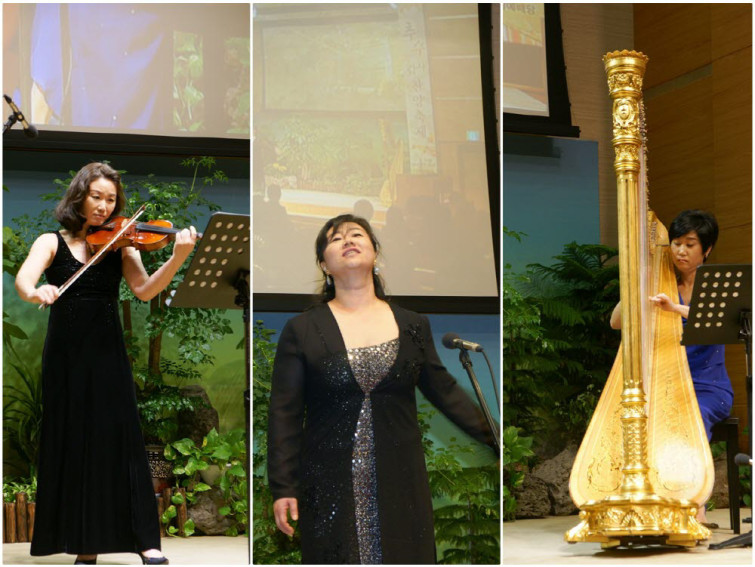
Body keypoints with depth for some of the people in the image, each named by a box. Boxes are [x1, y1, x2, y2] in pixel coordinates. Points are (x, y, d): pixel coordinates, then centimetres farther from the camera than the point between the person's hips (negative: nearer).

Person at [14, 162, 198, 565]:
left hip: (108, 354, 0)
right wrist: (36, 293, -40)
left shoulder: (120, 245, 5)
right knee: (72, 444, 3)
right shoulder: (51, 243, 4)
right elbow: (24, 279, -15)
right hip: (65, 355, 0)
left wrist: (177, 259, -28)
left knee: (120, 441, -4)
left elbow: (144, 291, -10)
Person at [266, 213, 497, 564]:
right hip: (331, 487, -2)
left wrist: (494, 436, 10)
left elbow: (443, 390, 14)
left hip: (400, 483, 2)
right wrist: (282, 488, -4)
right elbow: (284, 414, 0)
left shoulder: (413, 325, 7)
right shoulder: (301, 330, 1)